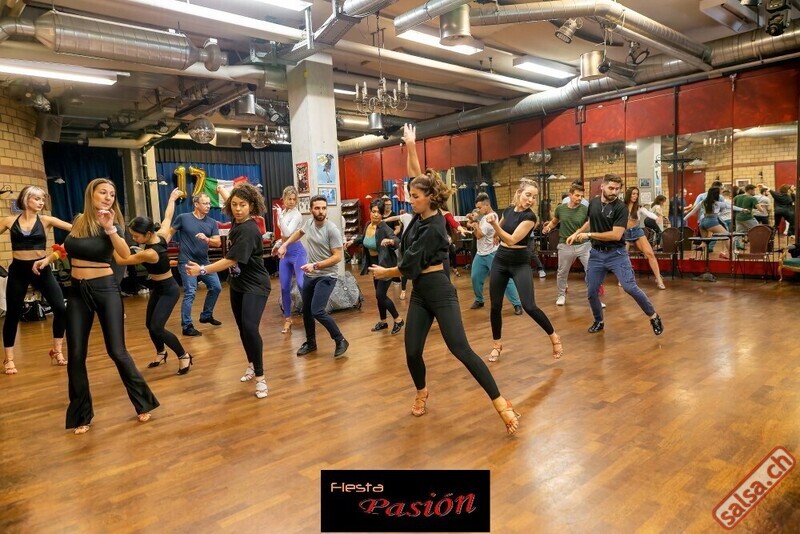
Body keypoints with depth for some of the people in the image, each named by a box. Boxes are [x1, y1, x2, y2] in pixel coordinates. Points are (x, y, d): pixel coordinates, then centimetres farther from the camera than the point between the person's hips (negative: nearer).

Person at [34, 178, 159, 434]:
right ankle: (81, 415, 19)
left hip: (105, 289, -4)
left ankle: (143, 402, 15)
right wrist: (48, 259, 18)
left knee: (117, 351, -3)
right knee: (76, 354, 4)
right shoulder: (78, 221, 4)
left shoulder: (112, 223, -7)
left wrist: (110, 228, -36)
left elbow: (125, 254, -27)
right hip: (77, 291, 4)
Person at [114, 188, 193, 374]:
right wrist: (172, 199, 22)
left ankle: (184, 356, 1)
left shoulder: (149, 254, -31)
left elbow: (121, 260, -20)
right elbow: (168, 217, 7)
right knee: (149, 324, 15)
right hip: (158, 288, 9)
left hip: (169, 290, -9)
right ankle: (161, 353, 36)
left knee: (157, 327, -13)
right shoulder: (161, 235, -11)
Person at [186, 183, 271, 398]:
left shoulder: (249, 230, -24)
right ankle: (252, 364, 33)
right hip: (237, 284, 9)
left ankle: (260, 376, -9)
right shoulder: (237, 221, 1)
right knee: (242, 329, 14)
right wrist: (222, 192, 39)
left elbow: (231, 260, -29)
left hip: (255, 286, -9)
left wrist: (202, 270, -30)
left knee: (250, 327, -21)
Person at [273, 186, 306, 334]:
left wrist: (279, 216, -22)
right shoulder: (284, 212, 12)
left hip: (297, 252, -7)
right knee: (284, 288, 6)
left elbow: (287, 233, -25)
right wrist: (277, 244, 19)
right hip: (284, 253, 7)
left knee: (302, 284, -23)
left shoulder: (297, 215, -11)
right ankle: (287, 319, 17)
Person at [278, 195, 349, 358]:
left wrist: (315, 265, -28)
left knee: (317, 311, -17)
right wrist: (284, 244, 17)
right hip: (309, 275, 8)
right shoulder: (309, 222, 1)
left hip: (326, 277, -7)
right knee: (306, 310, 15)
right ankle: (310, 342, 35)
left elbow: (337, 257, -21)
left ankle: (340, 341, 1)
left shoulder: (332, 230, -19)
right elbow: (299, 232, 25)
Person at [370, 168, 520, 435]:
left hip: (439, 291, -7)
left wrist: (385, 273, 2)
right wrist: (411, 150, 17)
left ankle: (501, 404, -4)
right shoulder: (421, 217, 6)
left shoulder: (433, 228, -18)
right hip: (419, 293, 7)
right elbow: (417, 177, 19)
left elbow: (410, 264, -14)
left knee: (461, 349, -10)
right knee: (412, 351, 5)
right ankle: (421, 392, 34)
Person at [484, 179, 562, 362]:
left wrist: (494, 224, -33)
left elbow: (512, 239, -27)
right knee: (495, 306, 5)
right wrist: (494, 222, 12)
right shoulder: (508, 210, 4)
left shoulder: (530, 216, -15)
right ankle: (497, 345, 24)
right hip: (500, 261, 5)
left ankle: (554, 337, 10)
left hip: (520, 263, -5)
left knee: (529, 306, -13)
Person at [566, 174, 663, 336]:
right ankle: (599, 321, 30)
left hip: (616, 253, -5)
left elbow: (616, 235, -22)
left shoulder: (621, 208, -14)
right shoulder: (593, 203, 3)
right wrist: (577, 233, 13)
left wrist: (589, 235, -19)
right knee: (592, 292, 7)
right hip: (596, 253, 5)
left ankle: (653, 317, 10)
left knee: (630, 287, -12)